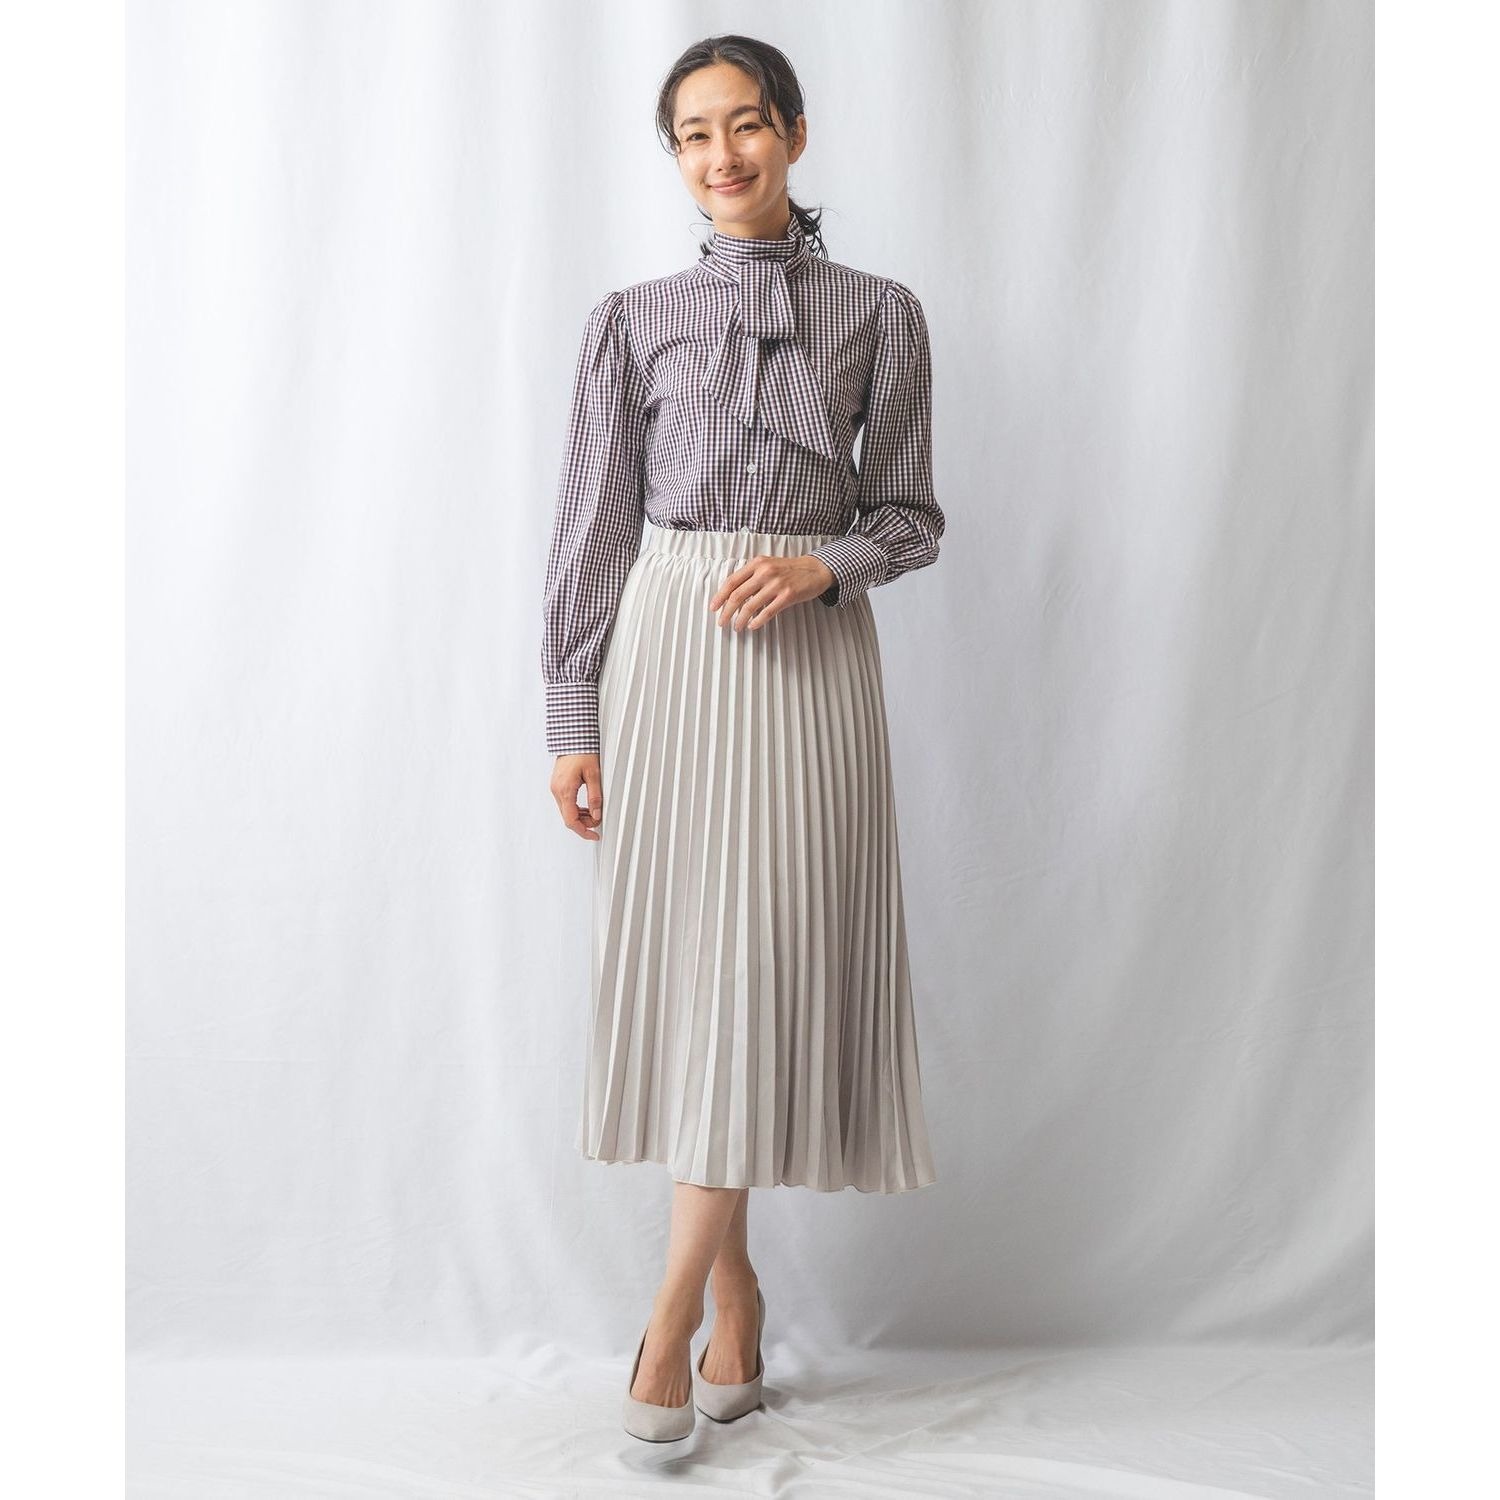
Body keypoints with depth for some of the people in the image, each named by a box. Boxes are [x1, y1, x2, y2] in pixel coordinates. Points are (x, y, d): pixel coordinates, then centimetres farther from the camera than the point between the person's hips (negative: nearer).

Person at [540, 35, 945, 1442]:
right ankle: (734, 1284, 16)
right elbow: (593, 525, 5)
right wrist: (574, 722, 0)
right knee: (685, 954, 1)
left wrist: (822, 564, -12)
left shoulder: (879, 312, 7)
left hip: (810, 657, 0)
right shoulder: (633, 317, 7)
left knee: (766, 956, -6)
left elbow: (910, 513, 9)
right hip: (666, 651, 1)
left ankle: (677, 1300, 2)